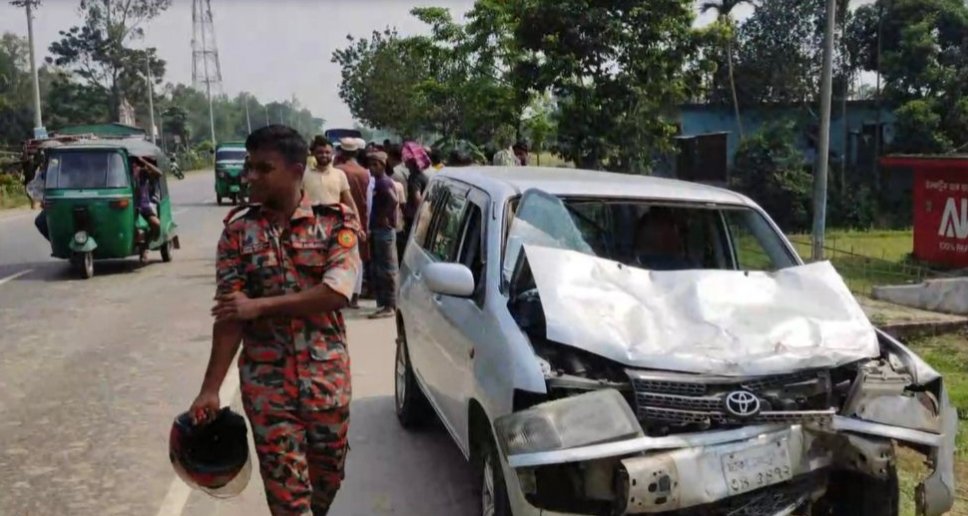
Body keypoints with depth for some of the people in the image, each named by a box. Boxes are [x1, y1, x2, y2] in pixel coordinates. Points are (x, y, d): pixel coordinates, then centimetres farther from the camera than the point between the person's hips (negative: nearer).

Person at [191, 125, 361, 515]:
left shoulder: (336, 223, -4)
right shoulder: (238, 231, -1)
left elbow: (337, 292, -19)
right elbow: (230, 315, -4)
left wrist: (260, 305, -19)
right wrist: (210, 388, -11)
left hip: (328, 379, 0)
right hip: (266, 383, 0)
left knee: (328, 477, 15)